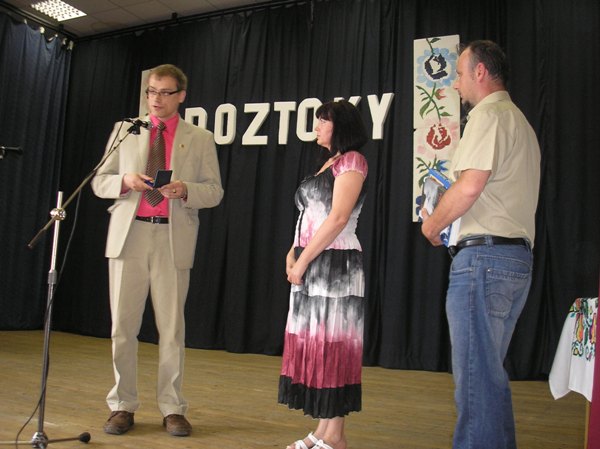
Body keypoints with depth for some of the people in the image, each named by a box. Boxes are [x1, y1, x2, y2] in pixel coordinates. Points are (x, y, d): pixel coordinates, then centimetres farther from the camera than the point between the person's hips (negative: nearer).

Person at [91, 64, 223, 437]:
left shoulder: (200, 139, 9)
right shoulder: (125, 130, 13)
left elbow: (214, 192, 6)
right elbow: (100, 182, 12)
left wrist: (185, 190, -14)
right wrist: (125, 180, -10)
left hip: (173, 239, -1)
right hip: (129, 235, 2)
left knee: (172, 327, 4)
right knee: (123, 326, 4)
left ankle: (172, 408, 14)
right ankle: (123, 406, 17)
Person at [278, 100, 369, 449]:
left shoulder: (352, 160, -6)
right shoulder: (329, 163, 20)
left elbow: (338, 218, -16)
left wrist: (303, 261, -14)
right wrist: (293, 253, 4)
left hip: (335, 265, -9)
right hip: (311, 266, 9)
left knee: (332, 346, -4)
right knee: (313, 345, 9)